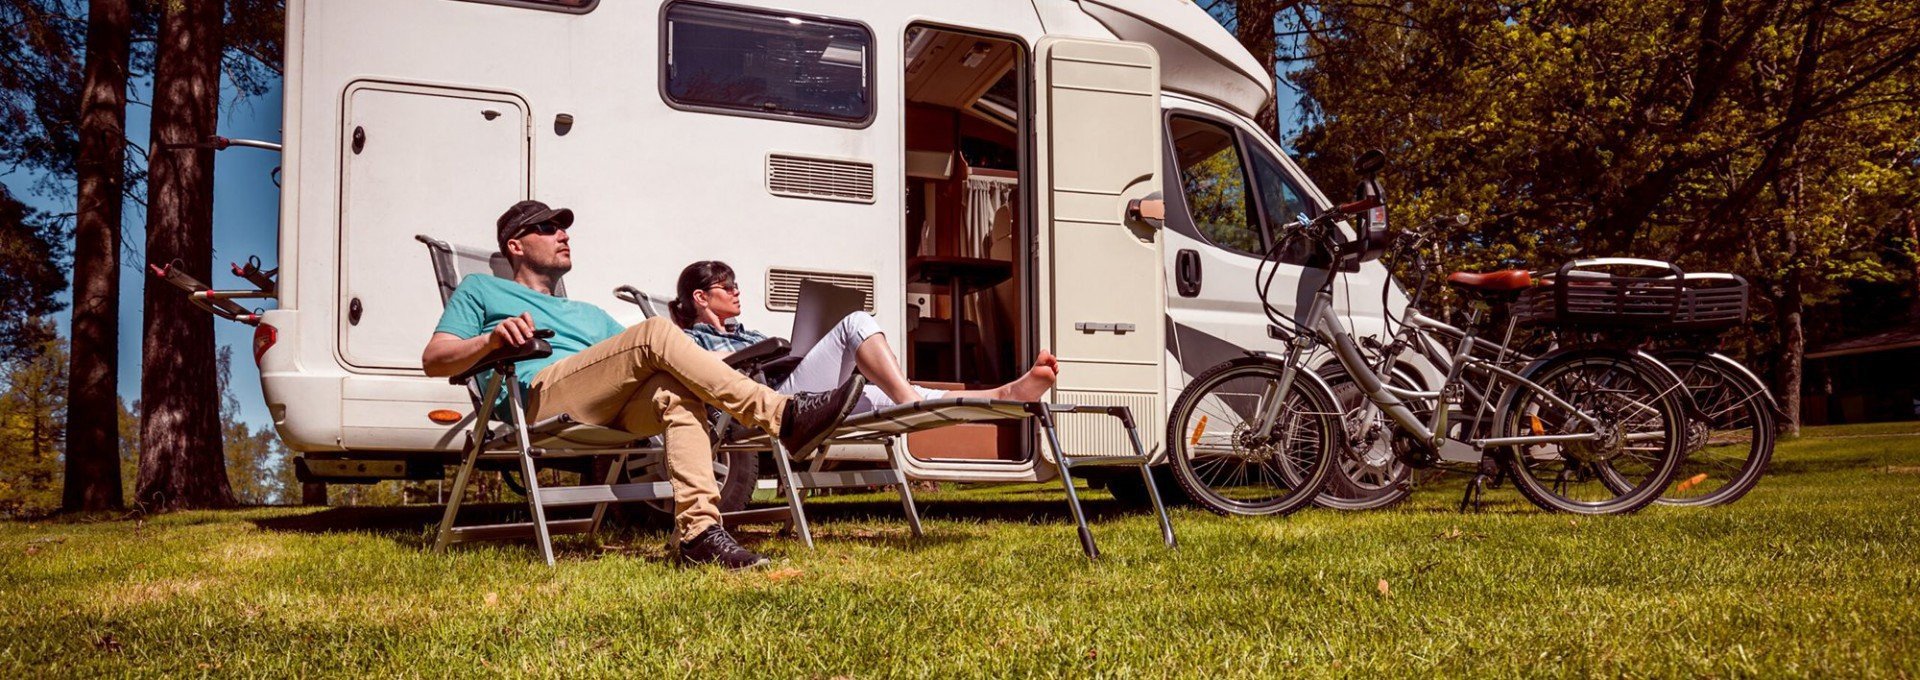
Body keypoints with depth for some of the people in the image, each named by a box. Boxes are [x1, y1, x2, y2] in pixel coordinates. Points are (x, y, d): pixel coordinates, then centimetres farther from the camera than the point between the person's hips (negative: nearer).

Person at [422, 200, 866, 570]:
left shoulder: (590, 315, 42)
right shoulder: (481, 290, 28)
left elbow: (645, 364, 29)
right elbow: (434, 359, 12)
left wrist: (704, 354, 9)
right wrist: (491, 340, -10)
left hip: (612, 411, 5)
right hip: (543, 395, -5)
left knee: (677, 393, -30)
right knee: (657, 331, -26)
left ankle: (699, 531, -45)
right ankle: (783, 415, -34)